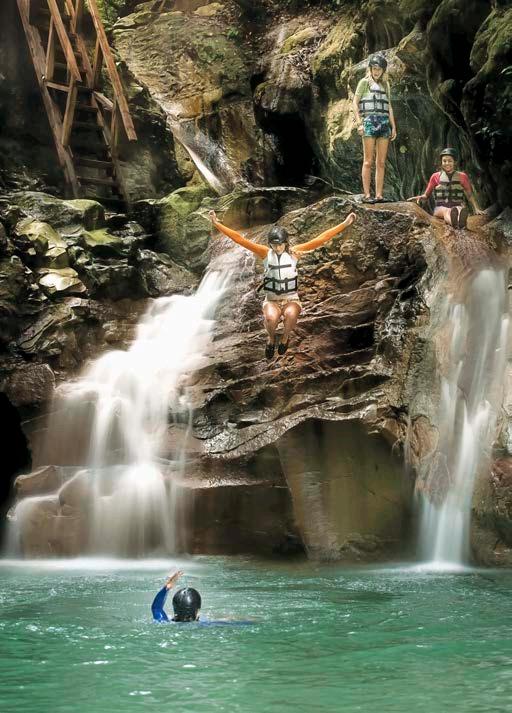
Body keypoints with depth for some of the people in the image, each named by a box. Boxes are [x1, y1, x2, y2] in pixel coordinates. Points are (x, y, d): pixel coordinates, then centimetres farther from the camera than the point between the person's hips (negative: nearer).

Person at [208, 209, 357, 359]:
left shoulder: (294, 252, -3)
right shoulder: (265, 253, -3)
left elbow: (322, 238, -7)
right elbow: (240, 239, -7)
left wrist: (345, 224, -12)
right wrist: (217, 224, -13)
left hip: (291, 299, 0)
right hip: (271, 300, 0)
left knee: (290, 314, -36)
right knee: (270, 318, -34)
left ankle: (285, 338, -2)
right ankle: (271, 339, 2)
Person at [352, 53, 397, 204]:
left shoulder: (385, 84, 20)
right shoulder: (365, 82, 5)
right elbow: (355, 103, 0)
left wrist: (393, 126, 15)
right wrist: (359, 123, -10)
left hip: (384, 122, 5)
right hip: (369, 121, -5)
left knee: (381, 162, 1)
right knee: (368, 161, -7)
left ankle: (379, 195, 1)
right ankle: (366, 195, -8)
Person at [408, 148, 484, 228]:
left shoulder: (462, 176, 15)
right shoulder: (435, 177, 14)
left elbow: (470, 195, 15)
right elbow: (426, 195, 18)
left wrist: (476, 209, -2)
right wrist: (420, 197, -6)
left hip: (458, 206, 0)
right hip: (440, 207, 0)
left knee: (459, 210, -39)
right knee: (447, 211, -39)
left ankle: (461, 221, -75)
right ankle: (453, 222, -75)